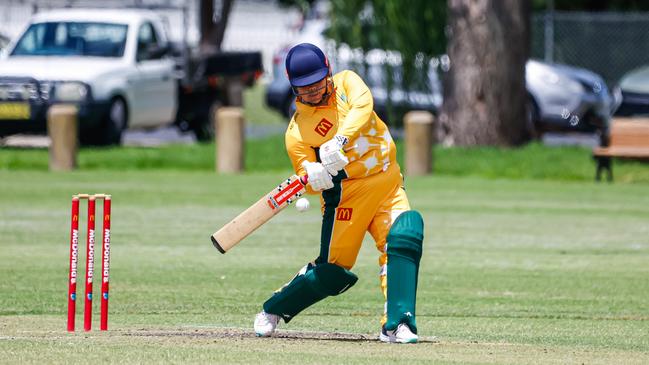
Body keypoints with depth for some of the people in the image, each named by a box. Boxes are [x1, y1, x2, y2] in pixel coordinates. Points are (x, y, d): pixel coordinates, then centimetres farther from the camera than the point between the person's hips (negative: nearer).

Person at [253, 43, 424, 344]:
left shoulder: (346, 82, 0)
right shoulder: (297, 131, -7)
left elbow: (363, 106, -23)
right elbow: (309, 182, -11)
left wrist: (340, 141, -40)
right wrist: (314, 178, -36)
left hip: (388, 183, 2)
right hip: (346, 192, -2)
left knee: (405, 234, -23)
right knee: (333, 269, -3)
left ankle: (396, 324, -21)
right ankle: (273, 311, 22)